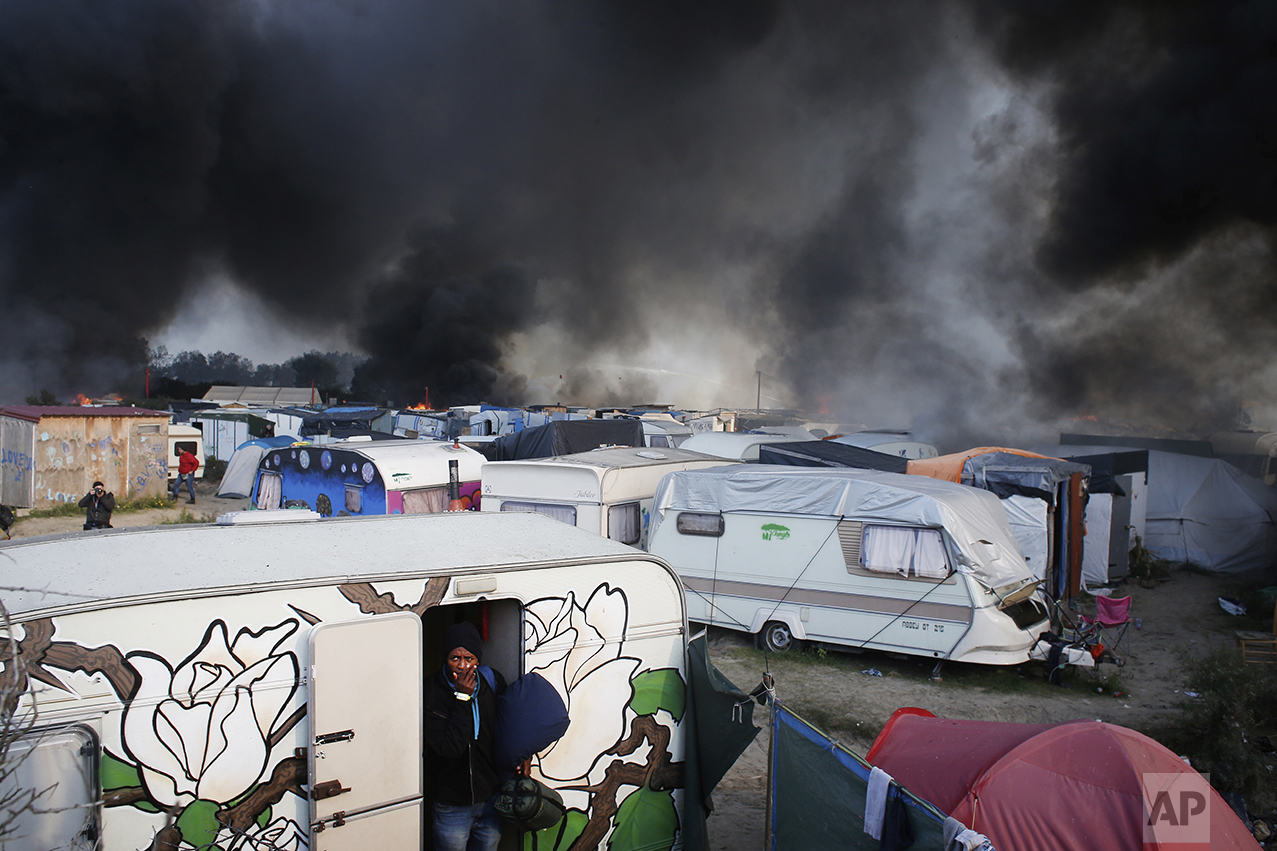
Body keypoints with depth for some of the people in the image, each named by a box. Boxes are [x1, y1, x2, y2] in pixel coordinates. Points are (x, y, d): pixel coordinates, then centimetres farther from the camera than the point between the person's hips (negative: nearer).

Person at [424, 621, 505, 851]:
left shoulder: (492, 681, -5)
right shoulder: (432, 692, -17)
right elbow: (449, 748, -26)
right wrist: (462, 699, -27)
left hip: (492, 798, 4)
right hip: (452, 804, -3)